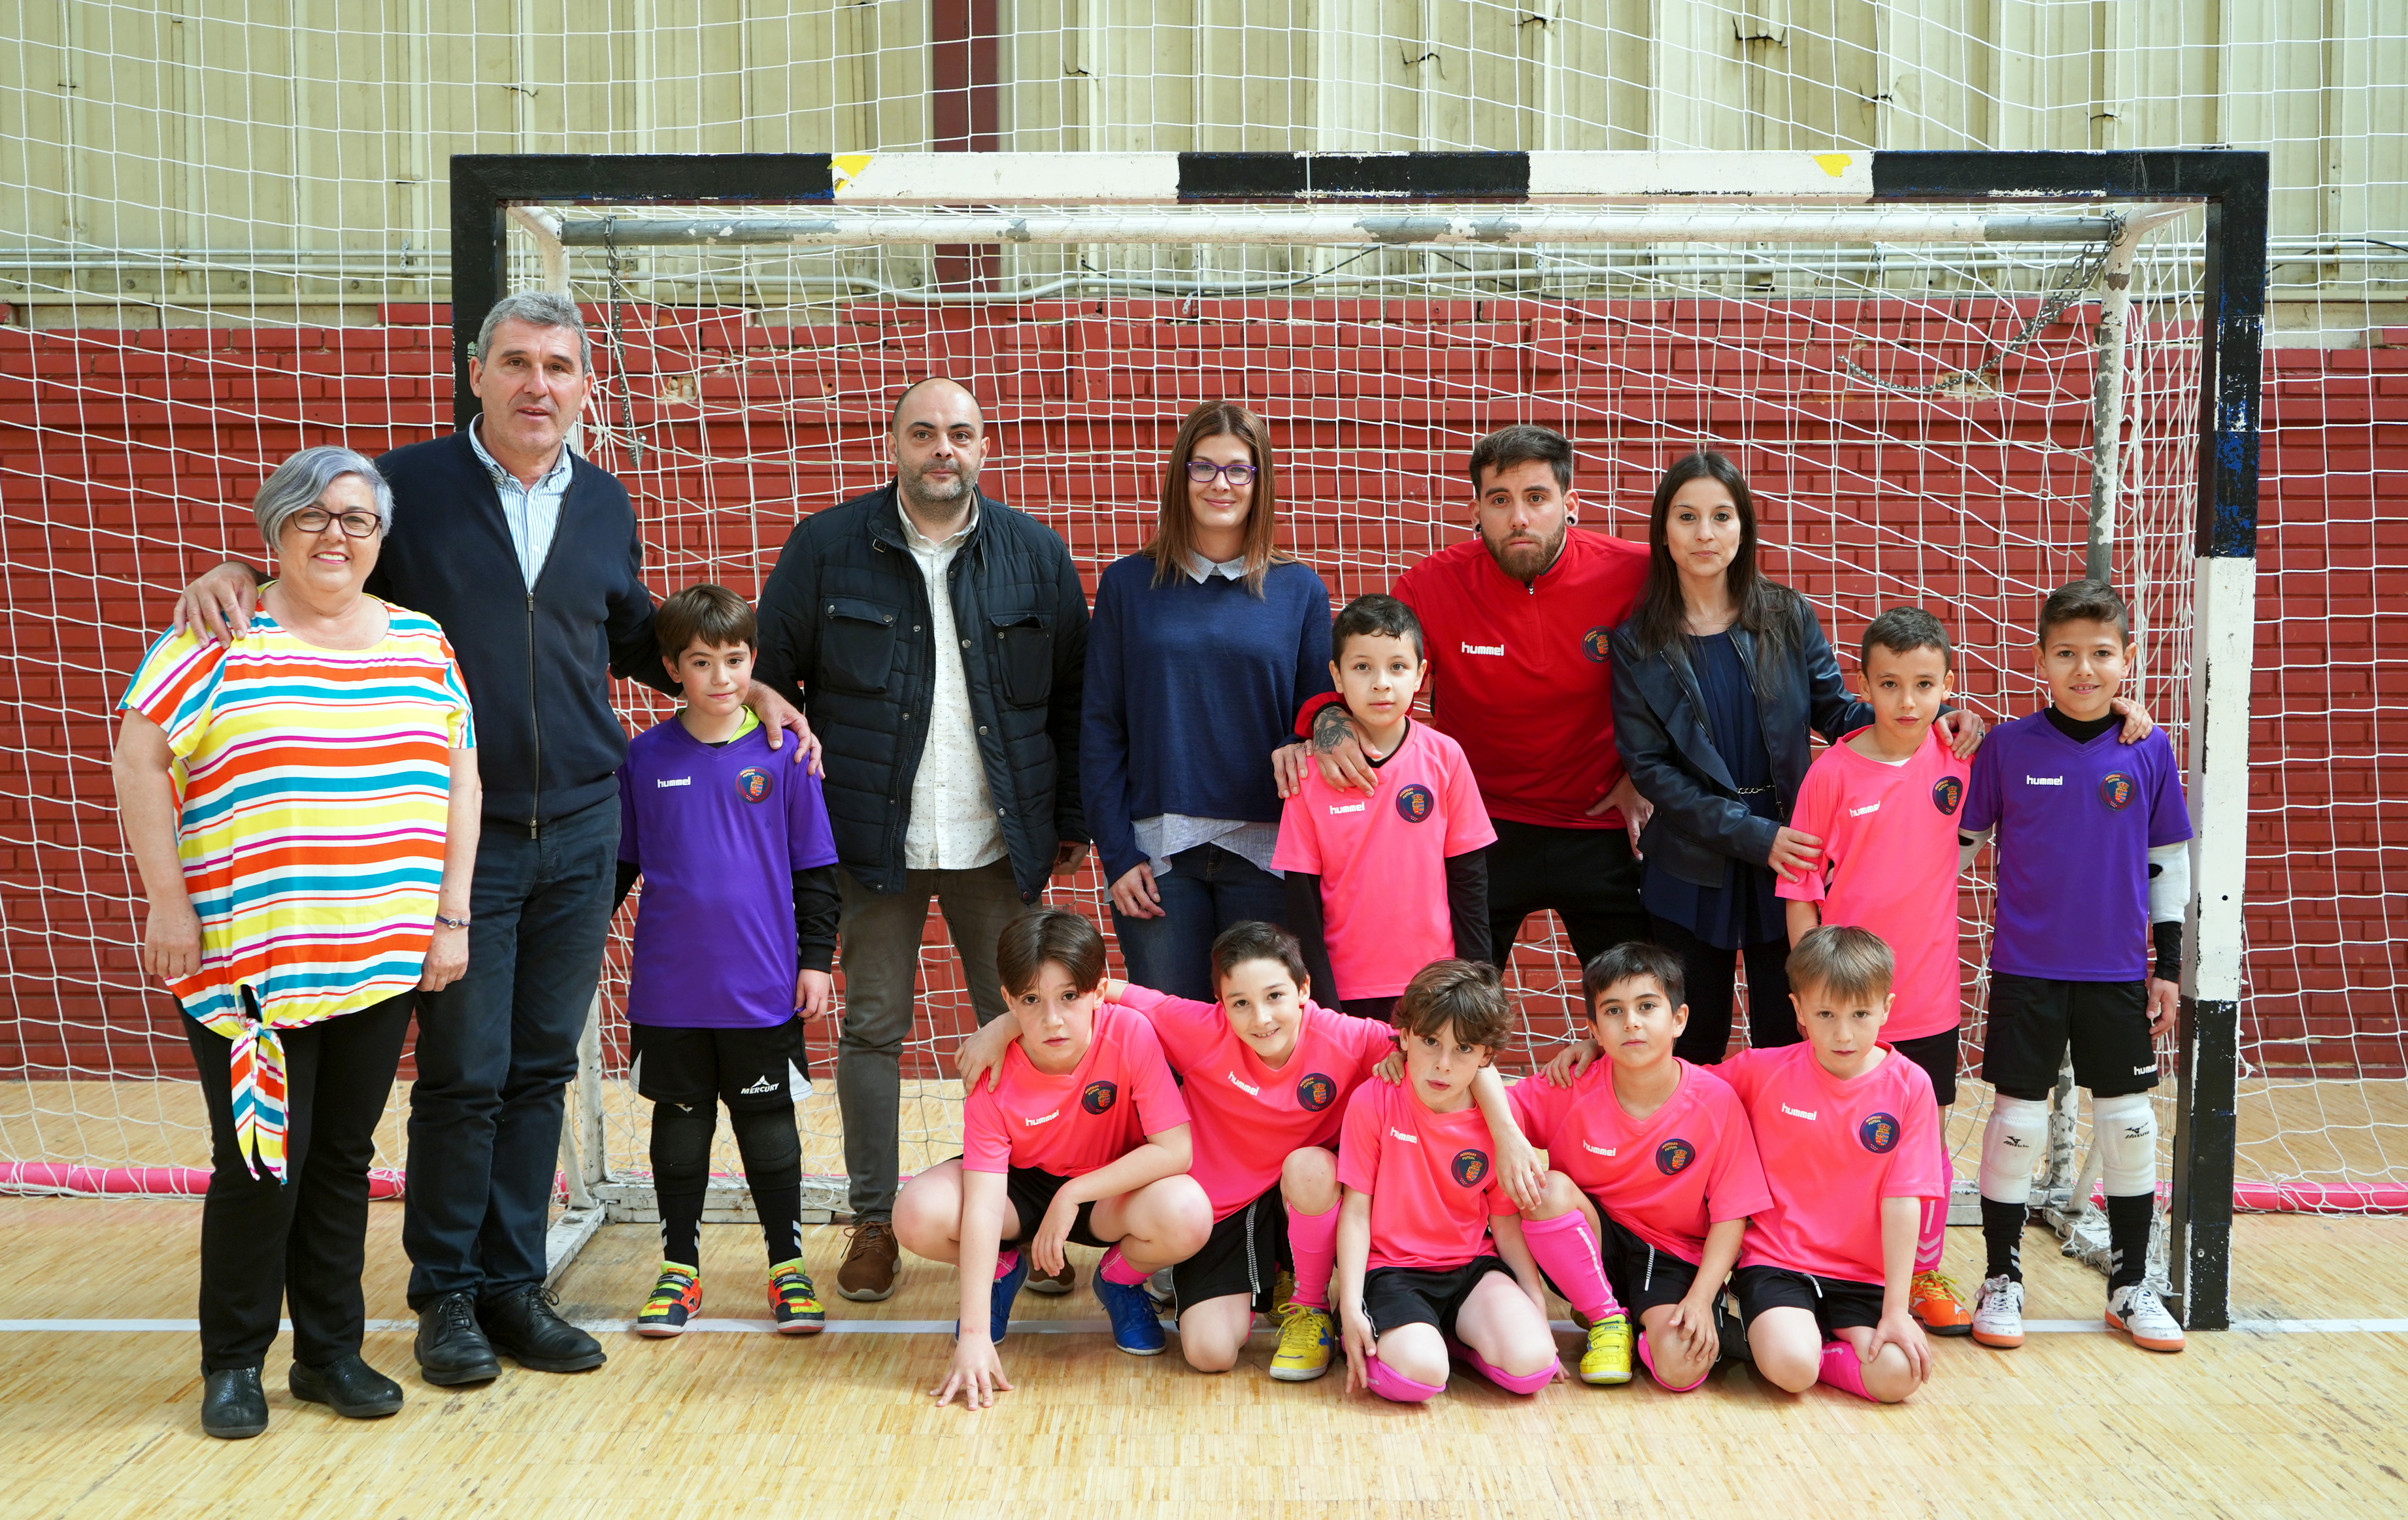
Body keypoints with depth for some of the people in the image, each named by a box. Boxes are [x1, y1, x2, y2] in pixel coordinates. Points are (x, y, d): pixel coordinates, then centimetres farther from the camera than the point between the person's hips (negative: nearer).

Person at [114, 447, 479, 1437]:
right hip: (247, 958, -3)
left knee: (344, 1157, 11)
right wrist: (168, 902, -8)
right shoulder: (219, 638, -2)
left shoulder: (421, 644, 10)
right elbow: (140, 762, -4)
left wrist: (450, 916, 7)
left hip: (381, 956, 4)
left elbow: (459, 780, 12)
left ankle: (331, 1352, 24)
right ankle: (233, 1362, 16)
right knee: (262, 1157, -2)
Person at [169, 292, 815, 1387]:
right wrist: (229, 578, -17)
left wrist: (749, 688, 14)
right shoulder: (408, 486, -2)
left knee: (541, 1070, 9)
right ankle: (447, 1293, 17)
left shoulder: (605, 504, 11)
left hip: (580, 830, 4)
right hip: (458, 832, -4)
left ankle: (514, 1283, 21)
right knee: (463, 1072, -1)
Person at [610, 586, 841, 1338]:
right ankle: (679, 1269, 24)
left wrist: (816, 958, 0)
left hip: (764, 989, -1)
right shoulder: (645, 757, 0)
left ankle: (787, 1267, 20)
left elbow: (815, 868, 3)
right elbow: (618, 864, 10)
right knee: (680, 1127, 12)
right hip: (670, 988, 1)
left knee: (769, 1127, 8)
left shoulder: (781, 754, -2)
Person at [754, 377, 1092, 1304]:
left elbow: (1071, 697, 7)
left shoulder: (1036, 554, 4)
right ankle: (874, 1222, 20)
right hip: (874, 837, -1)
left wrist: (1070, 822, 5)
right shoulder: (826, 548, 1)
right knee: (873, 1026, 7)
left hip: (1000, 842, 1)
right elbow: (771, 677, 4)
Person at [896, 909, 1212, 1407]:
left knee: (1187, 1215, -34)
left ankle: (1121, 1277, 4)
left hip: (1114, 1188, -1)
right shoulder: (993, 1073, -24)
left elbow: (1176, 1149, -27)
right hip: (1022, 1185, 1)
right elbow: (983, 1206, -28)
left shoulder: (1130, 1035, -26)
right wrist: (973, 1333, -34)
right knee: (919, 1215, -27)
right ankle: (1002, 1267, 10)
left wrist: (1072, 1195, -26)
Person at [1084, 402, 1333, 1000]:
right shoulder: (1128, 584, 4)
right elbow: (1100, 730, 4)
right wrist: (1116, 854, -3)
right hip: (1157, 855, 0)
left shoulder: (1300, 590, 4)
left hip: (1266, 853, 0)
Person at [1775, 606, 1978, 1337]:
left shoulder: (1960, 757, -1)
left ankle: (1925, 1270, 27)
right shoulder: (1833, 772, -9)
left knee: (1927, 1132, 13)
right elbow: (1799, 890, -5)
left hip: (1928, 993, 3)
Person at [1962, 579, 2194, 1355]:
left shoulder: (2149, 751, 0)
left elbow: (2170, 861, 6)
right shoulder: (2008, 747, -5)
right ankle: (2002, 1279, 17)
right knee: (2016, 1122, 2)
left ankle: (2131, 1285, 24)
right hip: (2026, 970, -2)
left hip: (2117, 973, 2)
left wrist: (2169, 962, 5)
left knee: (2130, 1123, 9)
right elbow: (1960, 841, 5)